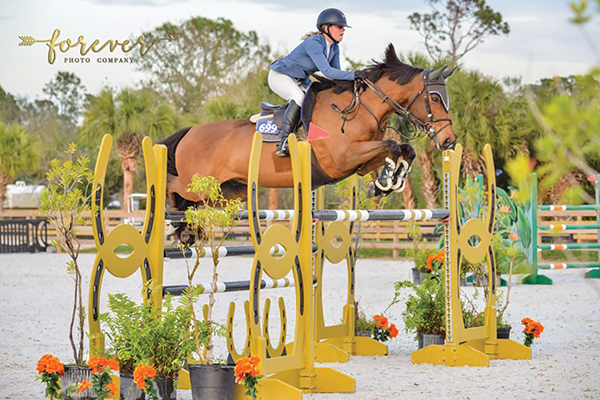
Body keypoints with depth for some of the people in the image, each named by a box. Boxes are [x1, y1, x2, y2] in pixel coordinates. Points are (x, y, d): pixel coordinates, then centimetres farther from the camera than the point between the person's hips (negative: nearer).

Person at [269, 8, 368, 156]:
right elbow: (326, 71, -40)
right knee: (299, 98, -34)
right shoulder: (313, 44, -31)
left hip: (301, 80, 10)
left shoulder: (334, 48, -4)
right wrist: (353, 75, -45)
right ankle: (283, 143, -34)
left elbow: (336, 74, 1)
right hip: (280, 76, -10)